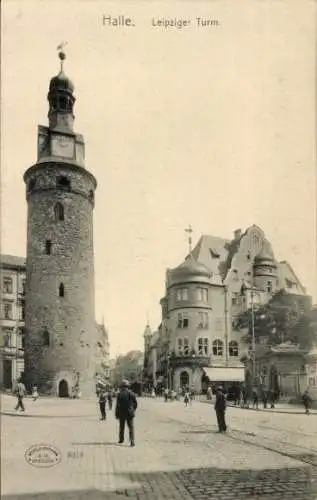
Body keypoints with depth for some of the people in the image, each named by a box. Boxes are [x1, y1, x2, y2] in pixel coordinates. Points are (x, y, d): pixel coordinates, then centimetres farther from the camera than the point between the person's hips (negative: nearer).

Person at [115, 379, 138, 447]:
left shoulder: (120, 394, -8)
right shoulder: (131, 393, -2)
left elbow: (117, 405, -9)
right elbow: (135, 403, 4)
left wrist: (116, 414, -1)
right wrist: (133, 410, 21)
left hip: (121, 413, 0)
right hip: (130, 413, 0)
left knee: (121, 427, 17)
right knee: (131, 427, 0)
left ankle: (121, 440, 31)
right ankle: (132, 442, -12)